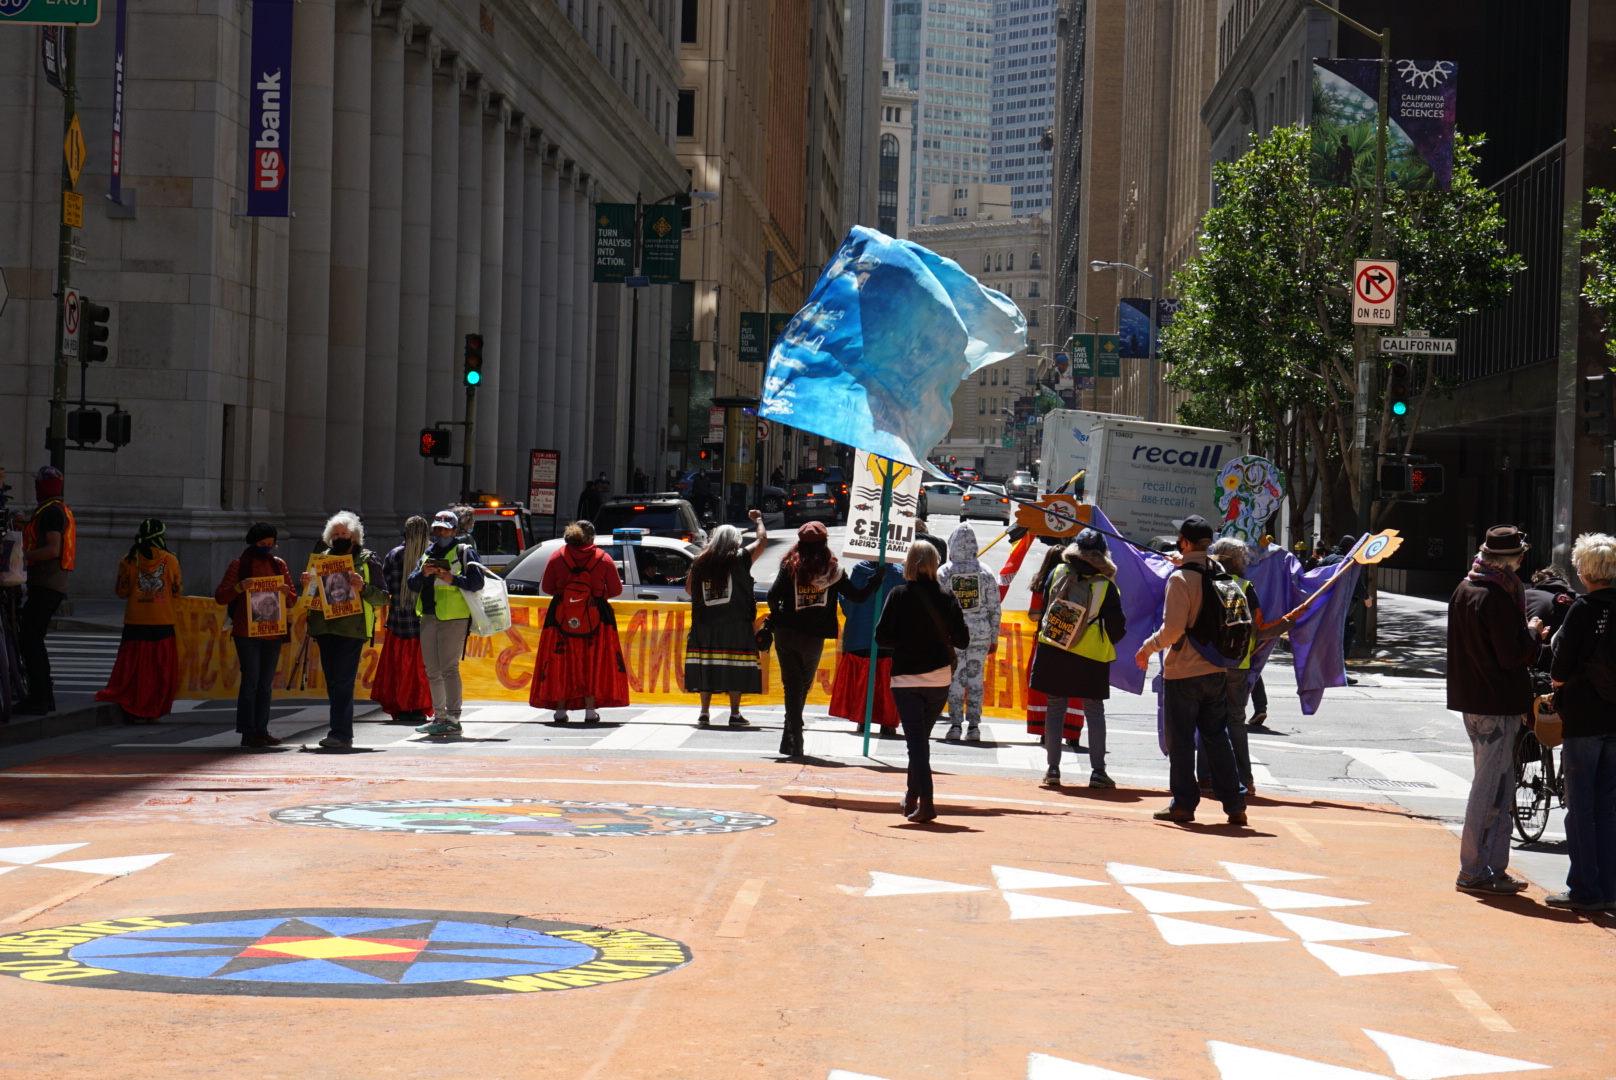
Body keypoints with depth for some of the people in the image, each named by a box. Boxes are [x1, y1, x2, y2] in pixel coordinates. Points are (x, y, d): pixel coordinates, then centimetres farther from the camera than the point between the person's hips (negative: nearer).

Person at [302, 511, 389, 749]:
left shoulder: (367, 559, 3)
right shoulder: (323, 558, 17)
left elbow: (382, 598, -1)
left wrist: (362, 588, -19)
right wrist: (307, 584, 0)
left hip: (352, 629, -5)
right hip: (325, 628, 6)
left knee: (342, 682, -12)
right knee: (332, 682, 7)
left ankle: (341, 734, -13)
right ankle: (342, 733, 14)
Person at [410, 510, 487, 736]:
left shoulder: (464, 552, 2)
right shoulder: (427, 553, 20)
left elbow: (477, 582, -9)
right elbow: (412, 584, 13)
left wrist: (452, 579, -23)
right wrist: (423, 574, -8)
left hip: (454, 618, -7)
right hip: (428, 618, 7)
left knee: (449, 668, -11)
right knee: (432, 670, 9)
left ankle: (453, 719, -9)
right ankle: (439, 716, 17)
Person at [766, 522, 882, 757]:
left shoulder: (791, 565, -4)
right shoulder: (833, 569, -2)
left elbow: (774, 594, -14)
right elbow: (858, 596, 1)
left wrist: (775, 614, 6)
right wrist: (877, 579, 15)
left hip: (786, 634, -1)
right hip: (814, 638, 1)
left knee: (792, 684, 3)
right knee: (803, 685, 17)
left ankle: (793, 739, -6)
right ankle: (791, 740, 19)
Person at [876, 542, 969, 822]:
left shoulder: (899, 596, -7)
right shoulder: (947, 598, -2)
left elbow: (882, 637, -8)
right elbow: (962, 640, -1)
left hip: (905, 678, -3)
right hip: (939, 678, 3)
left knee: (916, 740, -1)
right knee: (922, 736, 18)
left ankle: (925, 802, -13)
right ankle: (913, 796, 28)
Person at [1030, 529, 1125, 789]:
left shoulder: (1057, 573, 1)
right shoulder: (1106, 585, -9)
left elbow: (1044, 607, 10)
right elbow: (1116, 624, -6)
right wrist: (1107, 643, 13)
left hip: (1052, 651, 2)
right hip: (1090, 658, -2)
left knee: (1055, 708, 9)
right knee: (1094, 711, 5)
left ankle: (1053, 768, 7)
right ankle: (1097, 771, 4)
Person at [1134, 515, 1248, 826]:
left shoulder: (1180, 579, -14)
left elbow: (1173, 628, -21)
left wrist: (1148, 647, -4)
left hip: (1183, 672, -6)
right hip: (1216, 670, 6)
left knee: (1181, 740, 3)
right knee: (1217, 738, 12)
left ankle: (1184, 803, 6)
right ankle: (1234, 805, 10)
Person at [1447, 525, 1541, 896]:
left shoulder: (1465, 590, 11)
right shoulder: (1496, 597, -18)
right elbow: (1512, 655, -21)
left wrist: (1525, 635, 16)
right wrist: (1531, 631, -4)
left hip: (1473, 700, 10)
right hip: (1497, 705, -10)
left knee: (1500, 786, 14)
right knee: (1490, 788, -3)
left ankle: (1492, 870, 17)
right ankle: (1473, 872, 2)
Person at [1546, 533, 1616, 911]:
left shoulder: (1582, 610, -14)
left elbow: (1561, 671, -13)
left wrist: (1558, 683, 9)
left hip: (1583, 719, -5)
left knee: (1581, 806, 2)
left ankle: (1584, 890, 3)